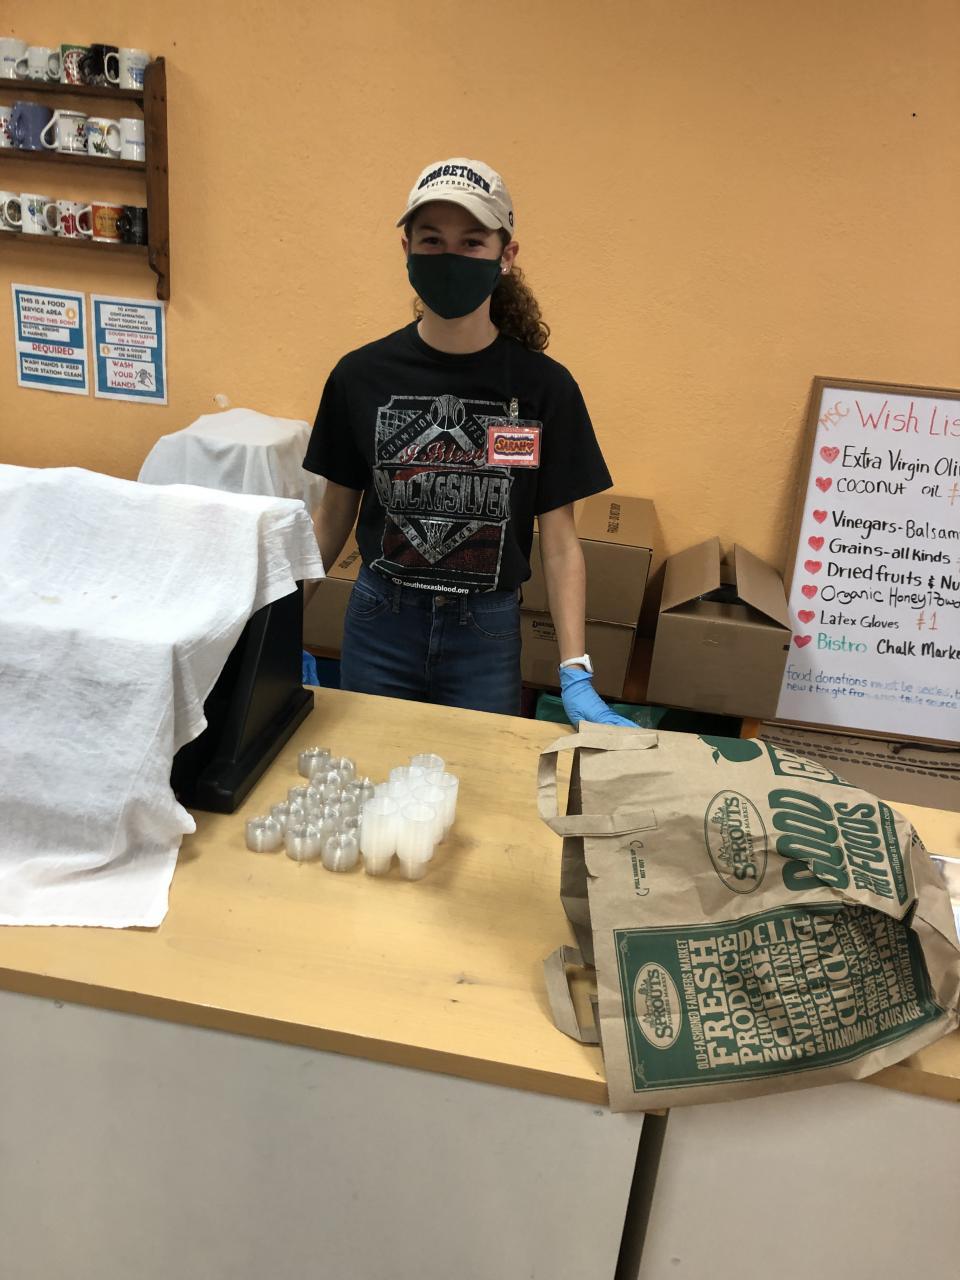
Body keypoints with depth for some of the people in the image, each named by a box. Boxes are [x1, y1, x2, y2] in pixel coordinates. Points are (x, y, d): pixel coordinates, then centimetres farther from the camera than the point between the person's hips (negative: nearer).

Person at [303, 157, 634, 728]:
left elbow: (559, 539, -5)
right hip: (379, 622, 1)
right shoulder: (362, 375, -4)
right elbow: (335, 514, 4)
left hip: (487, 634, -1)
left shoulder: (545, 386, -8)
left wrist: (576, 675, -10)